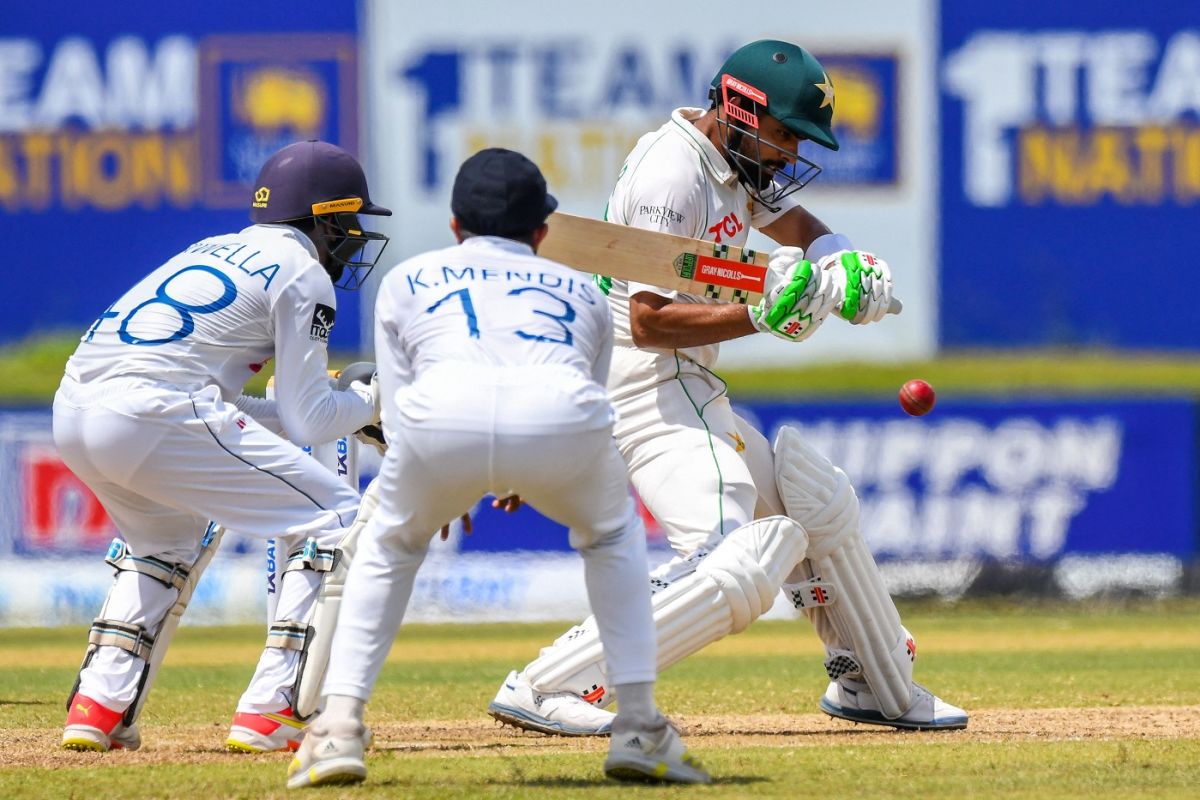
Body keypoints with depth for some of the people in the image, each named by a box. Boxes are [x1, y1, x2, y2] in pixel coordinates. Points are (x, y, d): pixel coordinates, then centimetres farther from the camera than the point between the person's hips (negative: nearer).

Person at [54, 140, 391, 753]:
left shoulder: (217, 250, 29)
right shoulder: (302, 272, 6)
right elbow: (304, 425, 3)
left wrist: (336, 401, 30)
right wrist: (375, 400, 21)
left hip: (72, 410, 8)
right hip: (154, 416, -8)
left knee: (171, 539, 35)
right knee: (335, 522, 3)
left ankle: (99, 705, 20)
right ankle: (271, 713, -5)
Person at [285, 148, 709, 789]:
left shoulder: (406, 280, 34)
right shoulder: (579, 290, 38)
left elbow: (396, 413, 29)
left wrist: (441, 491, 46)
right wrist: (526, 480, 60)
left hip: (440, 416, -1)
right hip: (562, 415, 1)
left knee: (389, 542, 31)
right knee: (611, 531, 33)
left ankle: (338, 728, 17)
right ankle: (639, 729, 24)